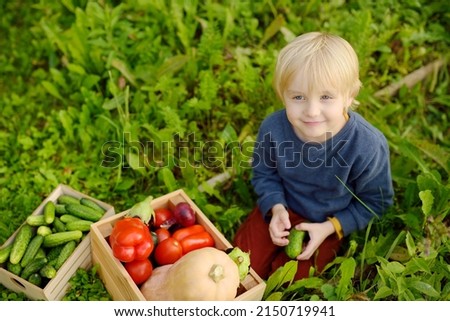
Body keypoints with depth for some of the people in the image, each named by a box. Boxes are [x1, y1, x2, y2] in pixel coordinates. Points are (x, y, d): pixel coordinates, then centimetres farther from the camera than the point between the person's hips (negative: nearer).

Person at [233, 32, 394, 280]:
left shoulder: (368, 146, -30)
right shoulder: (272, 128, -23)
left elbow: (375, 201, -11)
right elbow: (264, 171, -1)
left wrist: (329, 229, -18)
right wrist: (276, 208, -18)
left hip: (327, 224, -2)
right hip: (282, 209, 2)